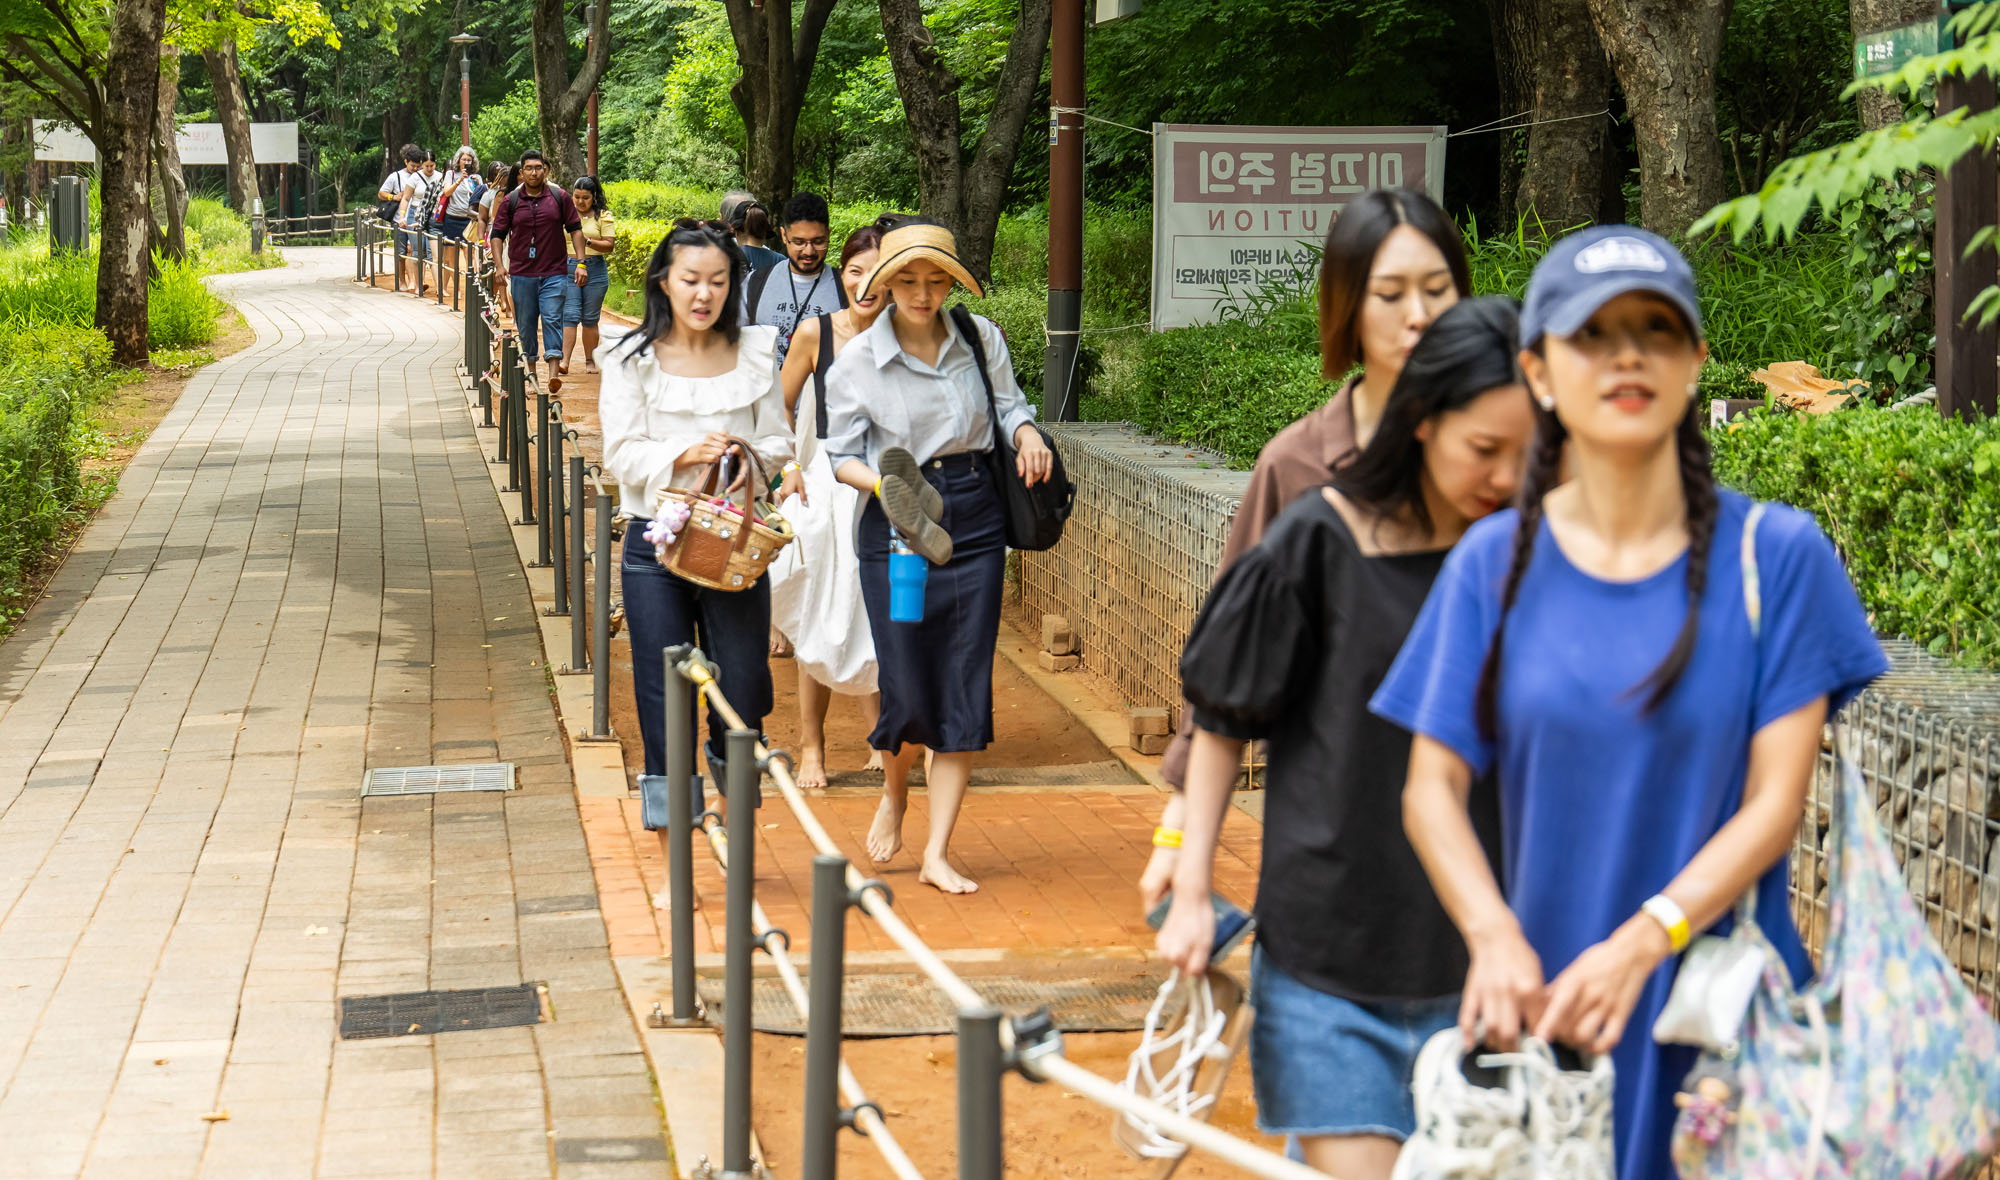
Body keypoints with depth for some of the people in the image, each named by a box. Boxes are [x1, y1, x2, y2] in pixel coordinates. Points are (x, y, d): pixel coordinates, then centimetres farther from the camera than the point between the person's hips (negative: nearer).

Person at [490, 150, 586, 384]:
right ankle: (530, 371, 19)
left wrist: (580, 262, 0)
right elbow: (497, 234, 7)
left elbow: (575, 229, 8)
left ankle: (553, 371, -16)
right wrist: (499, 264, -6)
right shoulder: (510, 201, 4)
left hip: (554, 272, -1)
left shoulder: (560, 197, 3)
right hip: (521, 274, 1)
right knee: (525, 323, 7)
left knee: (552, 319, -11)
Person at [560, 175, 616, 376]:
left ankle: (590, 361, 16)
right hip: (568, 268, 0)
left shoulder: (603, 216, 3)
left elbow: (609, 245, -3)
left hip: (595, 269, 0)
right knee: (569, 315, -10)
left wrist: (588, 241, -17)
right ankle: (564, 361, -15)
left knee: (590, 318, 6)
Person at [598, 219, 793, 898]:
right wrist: (685, 453, -19)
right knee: (665, 705, 2)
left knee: (743, 695, 1)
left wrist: (749, 457, -12)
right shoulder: (632, 360, 0)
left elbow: (780, 444, 10)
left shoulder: (756, 354, 6)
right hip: (656, 541, -1)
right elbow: (622, 456, -3)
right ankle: (675, 859, 12)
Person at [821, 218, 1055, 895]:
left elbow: (1008, 402, 15)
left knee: (965, 691, 0)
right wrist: (884, 485, -20)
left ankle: (937, 856, 7)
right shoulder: (857, 361, -5)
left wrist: (1027, 433, -7)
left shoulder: (981, 340, 1)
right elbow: (842, 457, -1)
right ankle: (895, 793, 33)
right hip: (894, 530, -2)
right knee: (908, 691, -3)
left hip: (975, 523, 2)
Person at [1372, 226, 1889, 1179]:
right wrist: (1495, 940, -18)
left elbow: (1774, 803, -7)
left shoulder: (1776, 555, -3)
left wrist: (1641, 943, -20)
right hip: (1544, 1010, 1)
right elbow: (1433, 787, 0)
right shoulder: (1495, 562, 2)